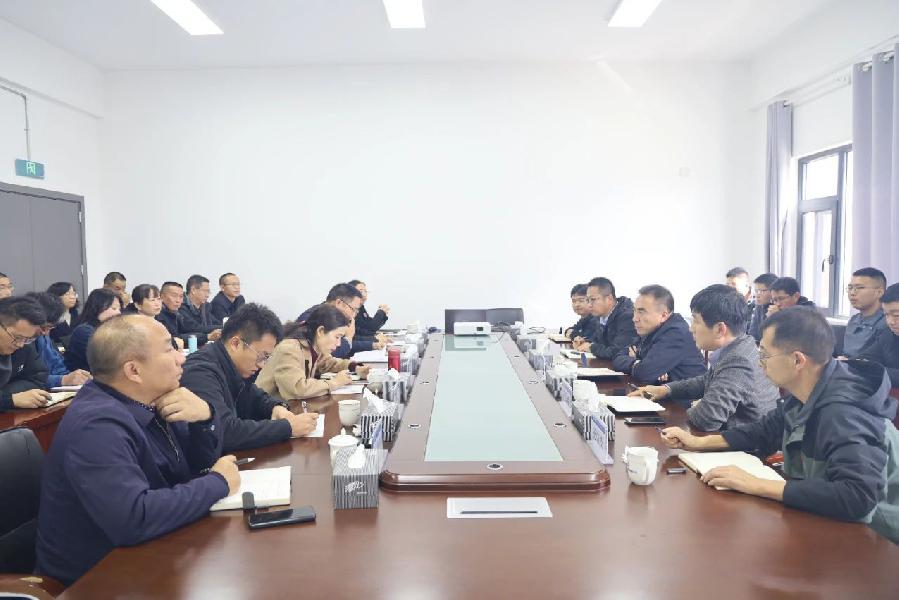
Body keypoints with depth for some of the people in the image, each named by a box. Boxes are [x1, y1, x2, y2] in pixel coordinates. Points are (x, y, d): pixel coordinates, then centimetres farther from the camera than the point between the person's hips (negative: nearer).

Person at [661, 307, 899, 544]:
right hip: (815, 517, 7)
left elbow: (858, 496, -40)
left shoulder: (843, 413, -29)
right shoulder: (805, 398, -3)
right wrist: (698, 442, 4)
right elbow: (765, 431, 12)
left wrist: (756, 485, -36)